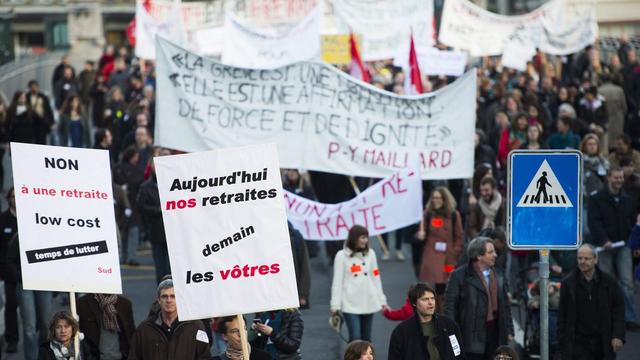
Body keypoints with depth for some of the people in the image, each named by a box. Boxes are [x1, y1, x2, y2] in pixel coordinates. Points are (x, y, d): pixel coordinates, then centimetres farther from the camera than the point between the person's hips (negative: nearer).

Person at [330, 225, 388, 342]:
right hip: (350, 305, -4)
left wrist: (382, 300, 12)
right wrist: (335, 304, -7)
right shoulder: (342, 256, -3)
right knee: (355, 337, -12)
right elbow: (337, 281, -4)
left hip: (368, 303, 4)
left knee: (366, 338, 9)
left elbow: (376, 278, 13)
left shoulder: (370, 254, 8)